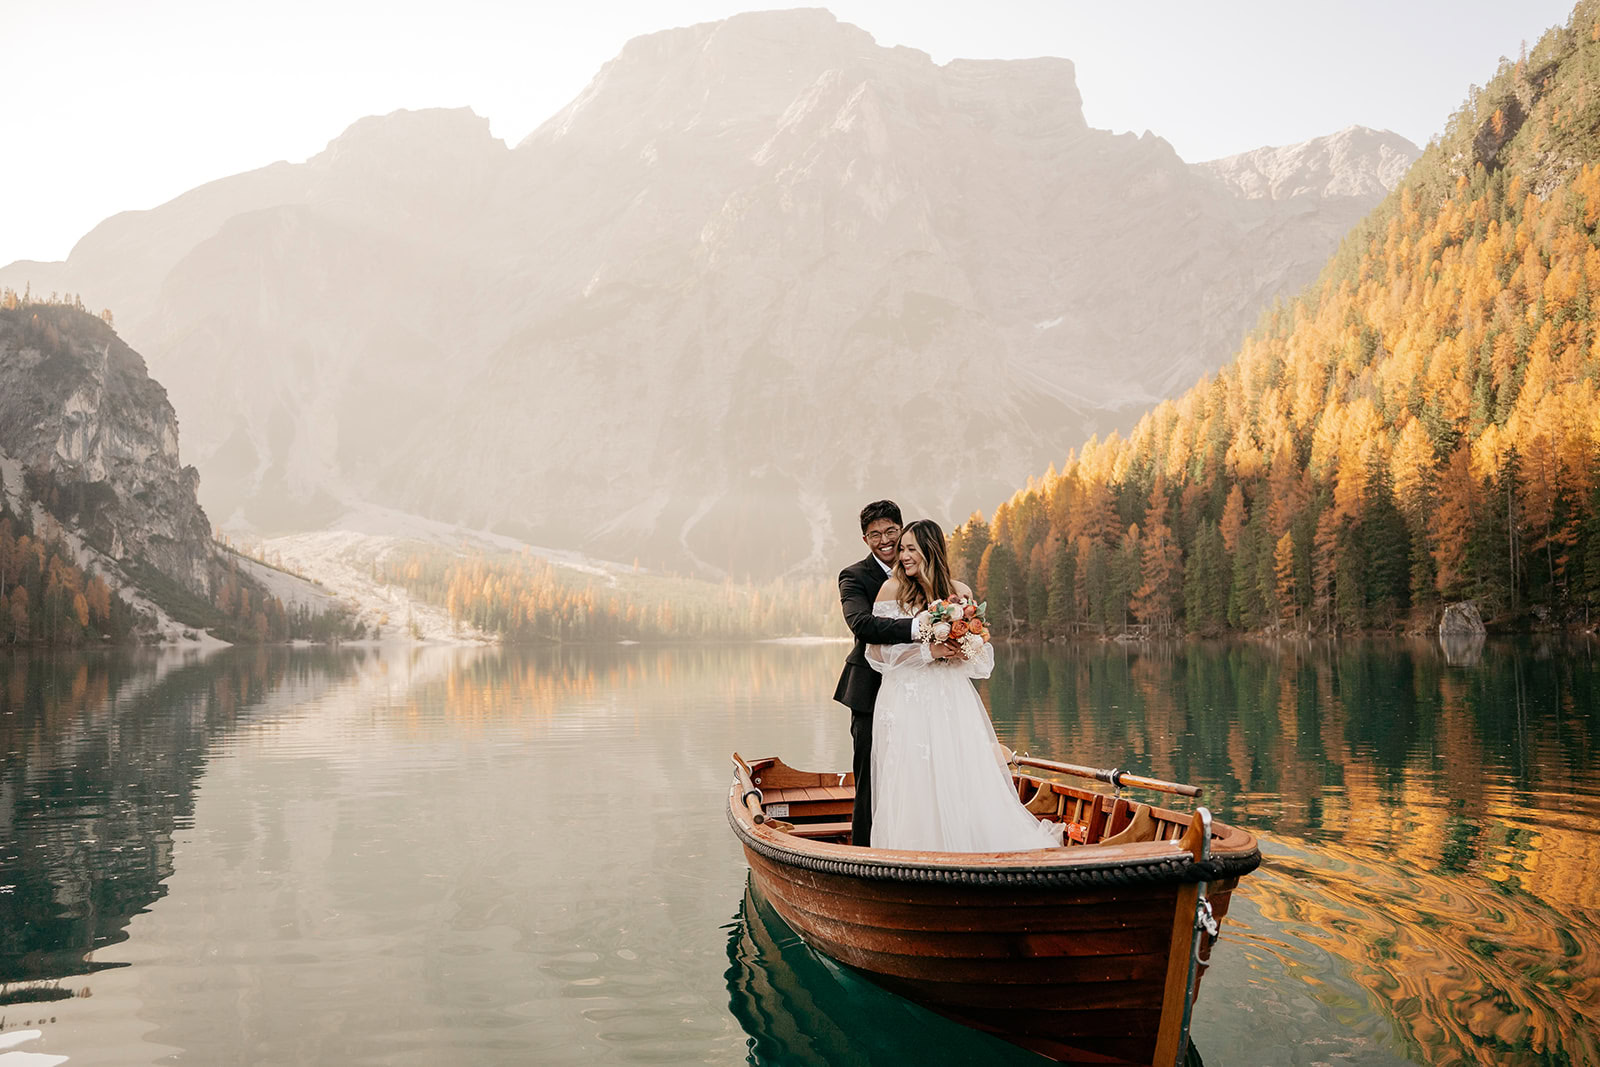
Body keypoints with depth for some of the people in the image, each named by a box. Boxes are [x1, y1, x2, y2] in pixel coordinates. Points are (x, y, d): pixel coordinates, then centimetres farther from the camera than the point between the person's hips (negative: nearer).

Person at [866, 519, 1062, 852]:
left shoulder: (960, 592, 8)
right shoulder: (892, 589, -1)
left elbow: (980, 651, 15)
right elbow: (878, 651, -6)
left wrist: (960, 652, -8)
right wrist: (929, 651, -14)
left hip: (952, 700, 3)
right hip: (908, 700, -3)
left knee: (967, 782, -1)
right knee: (915, 786, -4)